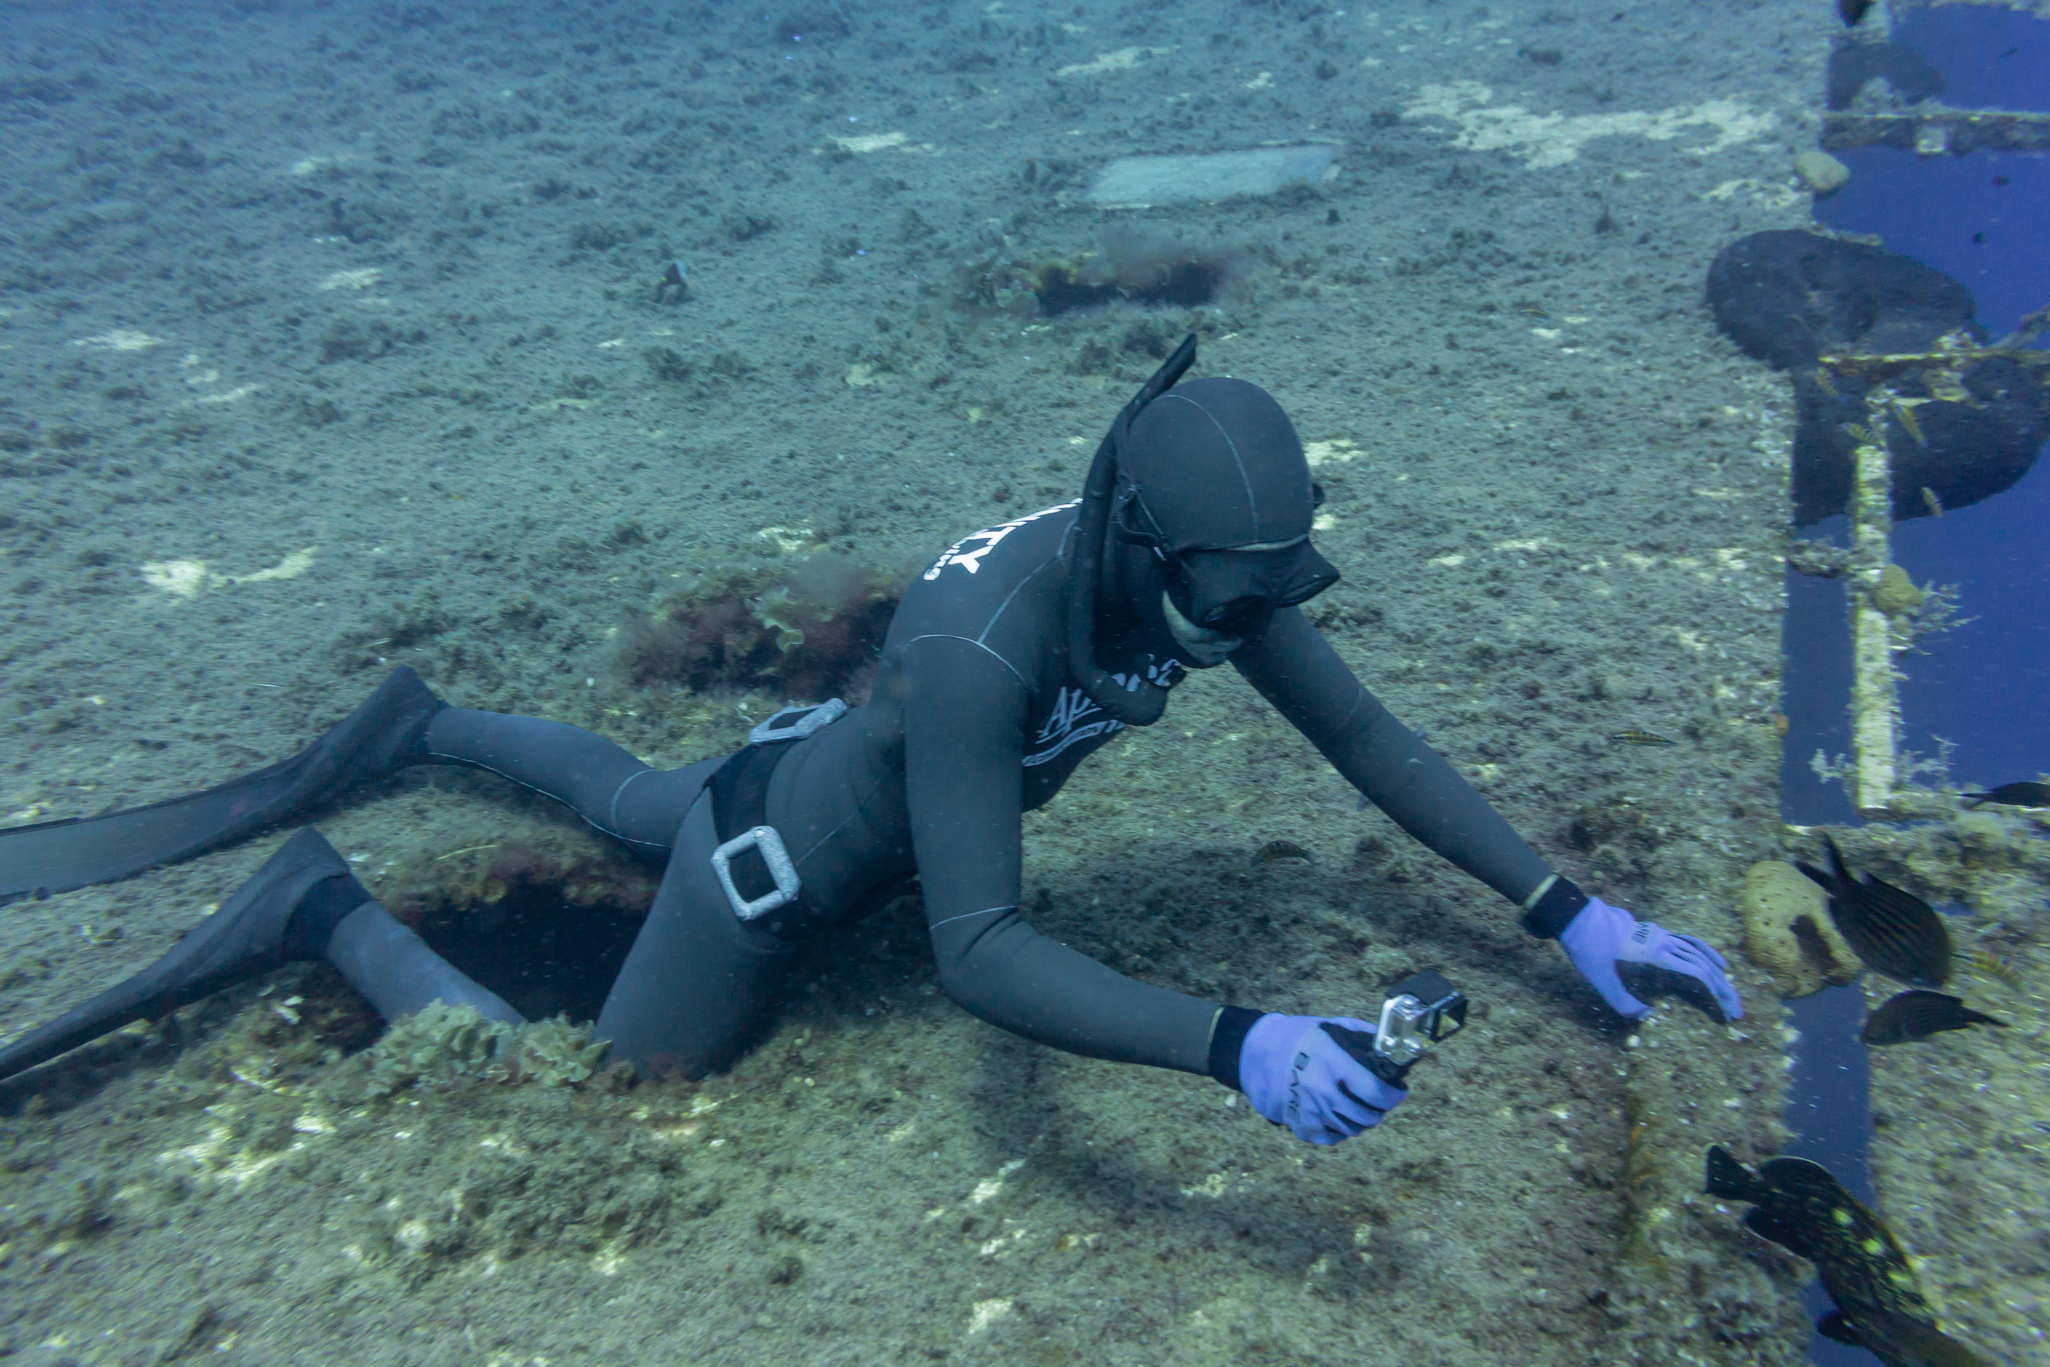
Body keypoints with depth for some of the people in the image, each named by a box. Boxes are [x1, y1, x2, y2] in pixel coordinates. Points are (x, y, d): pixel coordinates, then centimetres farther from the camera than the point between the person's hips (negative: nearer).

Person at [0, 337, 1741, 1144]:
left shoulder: (1210, 571, -20)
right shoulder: (987, 645, -43)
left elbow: (1376, 744, -14)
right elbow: (981, 955, -46)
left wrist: (1568, 908, -19)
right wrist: (1234, 1042, -56)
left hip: (853, 778, 8)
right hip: (791, 854, -7)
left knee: (649, 811, 36)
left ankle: (422, 729, 52)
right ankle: (330, 914, 18)